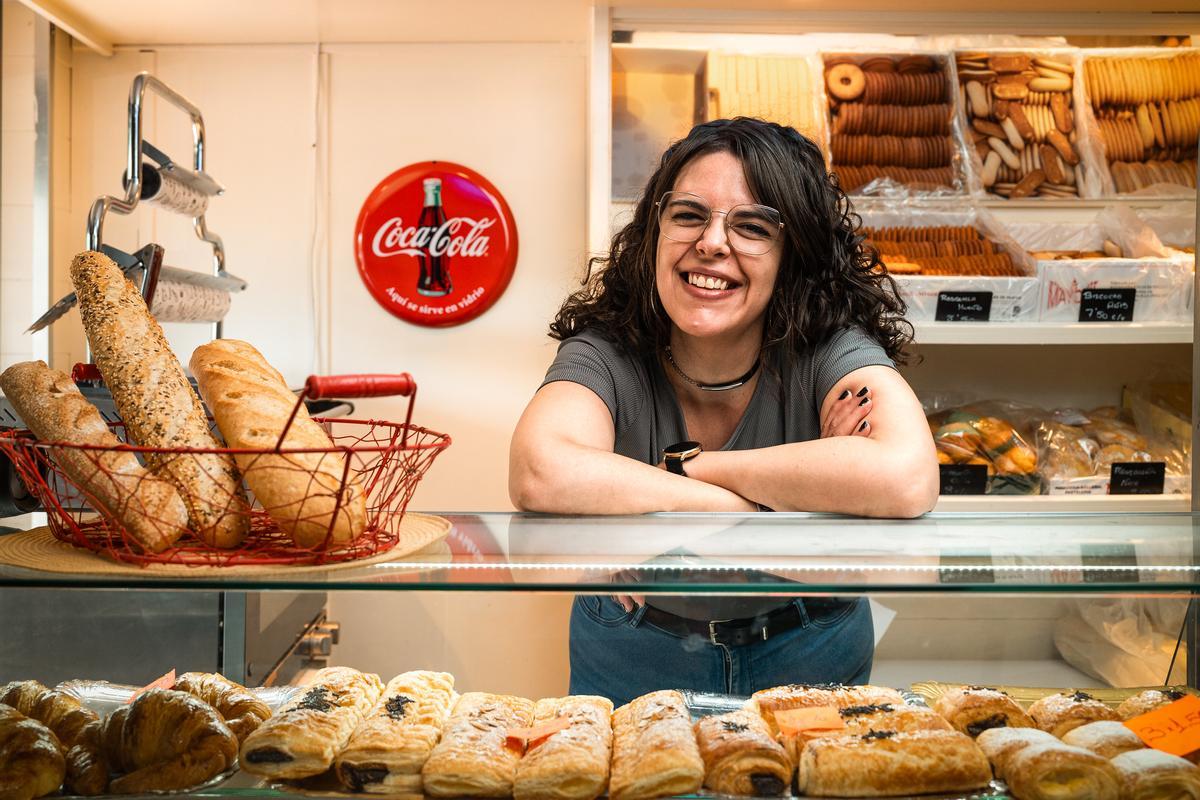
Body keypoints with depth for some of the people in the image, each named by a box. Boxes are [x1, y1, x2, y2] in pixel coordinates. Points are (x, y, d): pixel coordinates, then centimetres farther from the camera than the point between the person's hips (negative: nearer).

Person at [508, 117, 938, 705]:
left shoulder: (827, 351, -17)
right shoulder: (607, 356, -17)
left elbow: (906, 479, -36)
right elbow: (543, 475, -37)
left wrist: (683, 469, -28)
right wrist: (755, 510, -31)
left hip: (807, 657, 0)